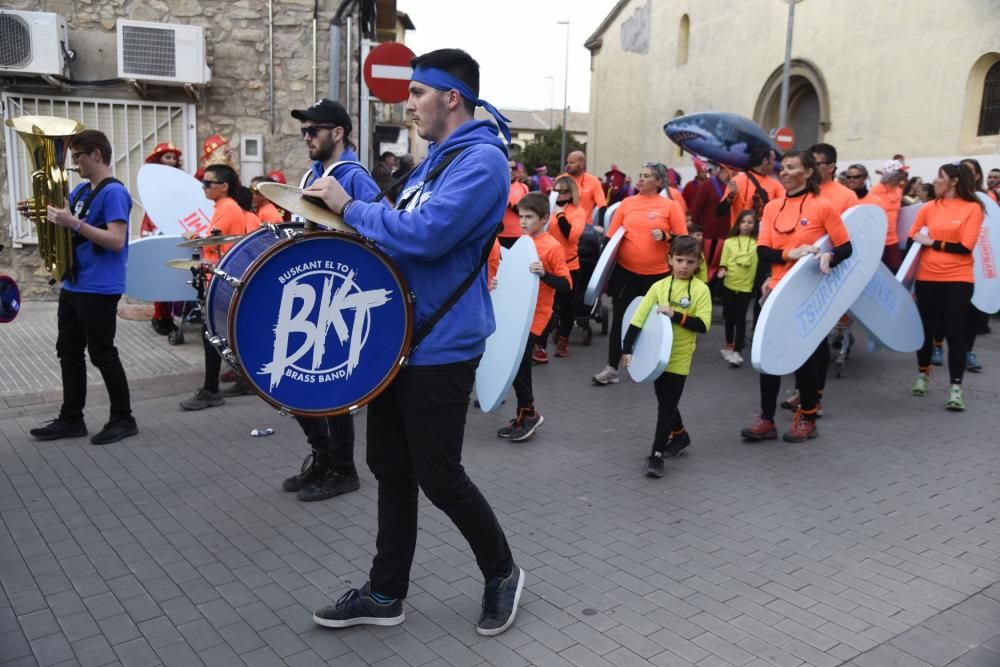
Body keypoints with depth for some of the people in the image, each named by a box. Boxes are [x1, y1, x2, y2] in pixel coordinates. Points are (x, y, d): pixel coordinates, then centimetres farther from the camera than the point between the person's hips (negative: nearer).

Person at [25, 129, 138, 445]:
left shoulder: (114, 192, -14)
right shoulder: (80, 190, 13)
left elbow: (116, 241, -23)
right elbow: (64, 224, 22)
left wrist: (74, 223, -26)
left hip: (99, 290, -9)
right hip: (73, 286, 9)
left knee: (102, 354, -2)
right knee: (69, 352, 13)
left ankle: (123, 419, 10)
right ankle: (71, 419, 22)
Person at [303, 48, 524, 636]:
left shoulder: (482, 159, -15)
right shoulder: (435, 158, 17)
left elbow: (426, 235, -27)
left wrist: (350, 207, -17)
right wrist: (348, 214, 7)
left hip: (440, 347, -9)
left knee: (438, 476, 0)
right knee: (391, 469, 13)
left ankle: (503, 574, 25)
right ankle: (386, 594, 27)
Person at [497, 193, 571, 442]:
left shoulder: (552, 246, -13)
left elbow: (567, 286, -16)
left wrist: (544, 274, -29)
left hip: (535, 317, -7)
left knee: (517, 364, -8)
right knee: (518, 364, 11)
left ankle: (528, 413, 10)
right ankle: (525, 415, 23)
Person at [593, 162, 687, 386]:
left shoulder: (671, 206, -2)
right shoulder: (627, 203, 4)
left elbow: (683, 239, -1)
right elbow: (611, 237, 7)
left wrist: (664, 236, -19)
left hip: (657, 274, -1)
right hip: (625, 271, 1)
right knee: (620, 318, 2)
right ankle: (611, 368, 10)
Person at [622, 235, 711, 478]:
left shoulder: (701, 290, -8)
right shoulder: (659, 286, -1)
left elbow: (703, 325, -14)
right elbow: (639, 317, -4)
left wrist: (675, 315, -24)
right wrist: (627, 349, -8)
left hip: (679, 357, -4)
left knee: (667, 405, -2)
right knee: (665, 402, 18)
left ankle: (656, 455, 2)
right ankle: (680, 435, 41)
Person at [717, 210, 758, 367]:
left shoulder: (758, 243, -3)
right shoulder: (729, 242, 2)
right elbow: (724, 261, 4)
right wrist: (722, 270, -14)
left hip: (746, 286, -2)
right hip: (729, 284, 2)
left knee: (740, 318, -3)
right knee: (729, 316, 15)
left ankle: (737, 351, 0)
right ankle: (729, 346, 32)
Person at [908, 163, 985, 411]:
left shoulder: (973, 208, -3)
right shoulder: (929, 208, 6)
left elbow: (966, 247, -11)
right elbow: (912, 240, 5)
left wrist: (932, 242, -9)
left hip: (957, 280, -3)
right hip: (926, 278, 3)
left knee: (955, 333, -4)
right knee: (925, 329, 12)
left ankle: (955, 387, 1)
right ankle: (923, 375, 31)